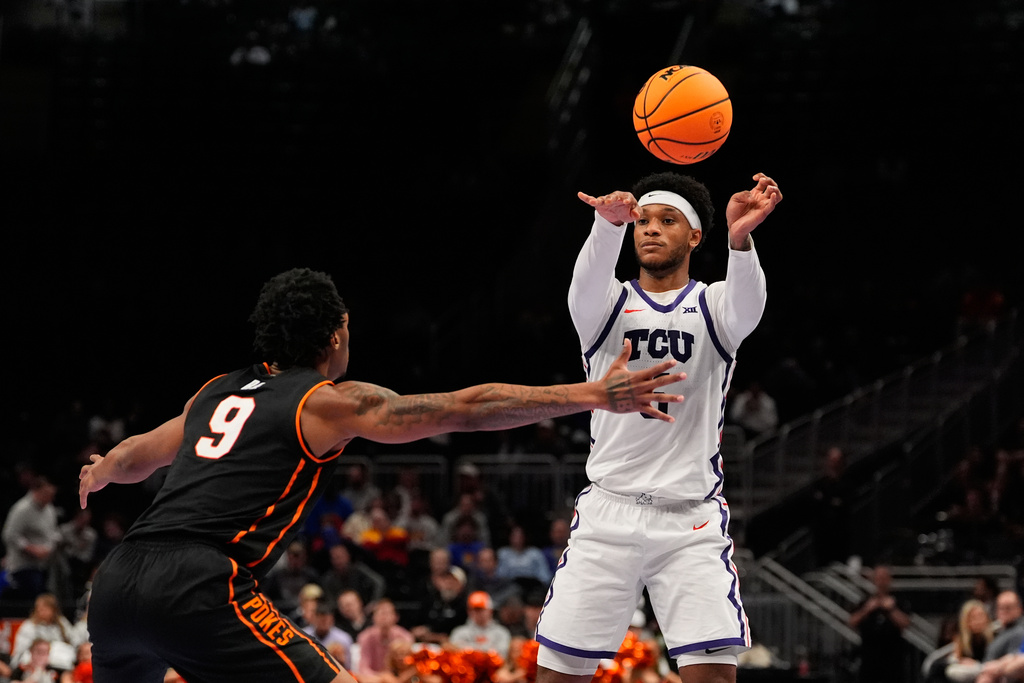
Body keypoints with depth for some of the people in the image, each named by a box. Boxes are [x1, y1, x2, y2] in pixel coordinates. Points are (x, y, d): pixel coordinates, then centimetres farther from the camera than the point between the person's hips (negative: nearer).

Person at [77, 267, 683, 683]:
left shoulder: (217, 394, 25)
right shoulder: (331, 403, 7)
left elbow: (132, 457, 41)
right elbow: (467, 408, 3)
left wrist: (98, 475, 66)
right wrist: (595, 396, 4)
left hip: (117, 581, 7)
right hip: (197, 586, -7)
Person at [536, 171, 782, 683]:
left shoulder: (713, 306, 5)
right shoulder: (606, 305, 8)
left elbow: (746, 302, -20)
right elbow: (590, 278, -17)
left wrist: (739, 237, -44)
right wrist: (609, 222, -41)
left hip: (693, 522, -1)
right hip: (608, 511, 1)